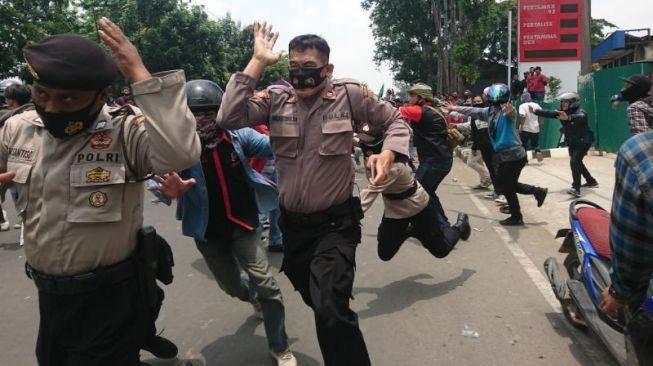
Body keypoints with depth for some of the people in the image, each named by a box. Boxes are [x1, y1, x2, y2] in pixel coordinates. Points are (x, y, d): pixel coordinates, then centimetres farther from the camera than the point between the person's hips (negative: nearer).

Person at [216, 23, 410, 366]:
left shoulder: (349, 94, -7)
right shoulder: (275, 98, -3)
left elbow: (395, 121, 4)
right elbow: (229, 119, -18)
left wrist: (388, 153, -16)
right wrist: (257, 63, -18)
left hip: (336, 223, -3)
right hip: (291, 223, 4)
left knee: (330, 311, -20)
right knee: (320, 305, 24)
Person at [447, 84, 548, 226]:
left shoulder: (507, 111, -20)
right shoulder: (489, 111, 4)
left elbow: (511, 114, -44)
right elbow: (473, 111, 18)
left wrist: (509, 111, -67)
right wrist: (455, 108, 25)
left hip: (514, 156, -9)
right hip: (504, 155, 9)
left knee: (507, 187, 1)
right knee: (505, 183, 19)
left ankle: (516, 217, 19)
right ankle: (538, 191, 30)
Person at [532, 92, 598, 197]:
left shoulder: (580, 112, -21)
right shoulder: (562, 112, -1)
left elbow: (580, 118, -44)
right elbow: (549, 113, -12)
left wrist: (568, 118, -65)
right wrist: (535, 111, -29)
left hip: (584, 142, -9)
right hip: (572, 143, 9)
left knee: (574, 161, -24)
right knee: (577, 162, 21)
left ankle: (576, 188, -28)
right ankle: (591, 181, 44)